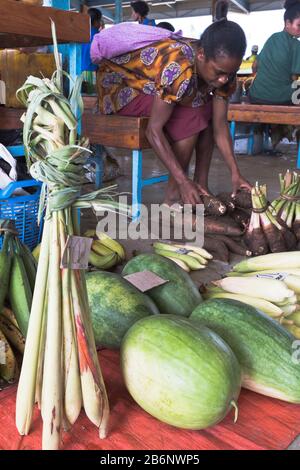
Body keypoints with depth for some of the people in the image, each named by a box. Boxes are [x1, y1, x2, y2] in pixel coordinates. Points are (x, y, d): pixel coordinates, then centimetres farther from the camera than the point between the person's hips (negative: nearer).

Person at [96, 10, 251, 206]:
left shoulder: (222, 69, -13)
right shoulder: (178, 68, -37)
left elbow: (220, 125, -10)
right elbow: (154, 129, -35)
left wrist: (235, 173, -18)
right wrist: (183, 181, -36)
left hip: (150, 86, 8)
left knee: (209, 113, -7)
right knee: (191, 119, -25)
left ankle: (202, 185, -1)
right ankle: (173, 197, -12)